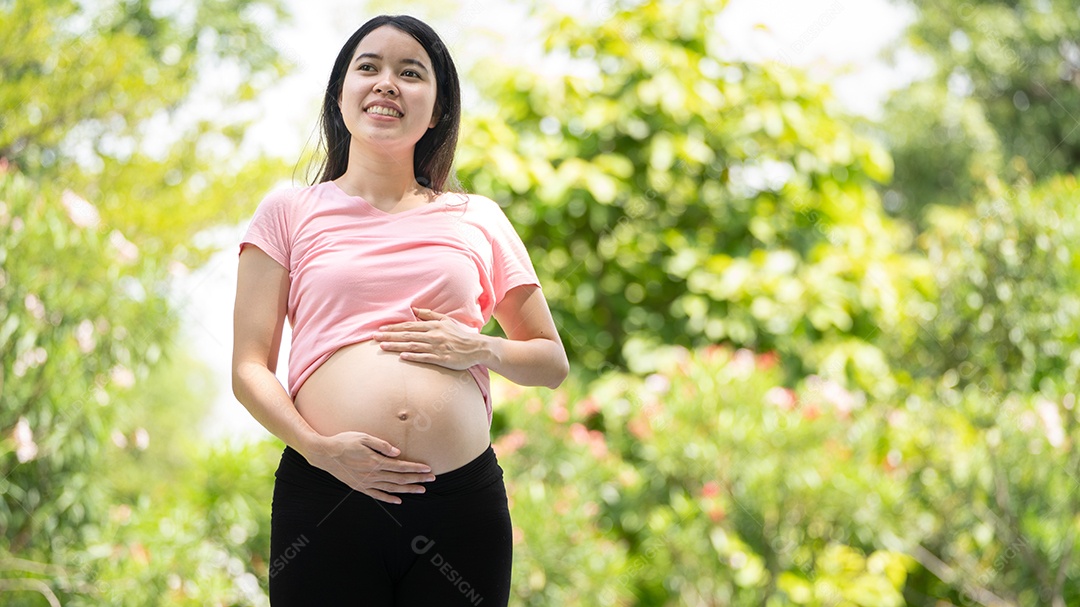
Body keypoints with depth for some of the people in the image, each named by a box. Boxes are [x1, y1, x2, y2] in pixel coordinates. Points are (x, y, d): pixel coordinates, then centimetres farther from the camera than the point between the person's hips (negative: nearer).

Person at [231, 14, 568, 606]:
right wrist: (318, 447, -12)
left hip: (462, 497, 2)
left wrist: (482, 348, -1)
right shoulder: (289, 212, 11)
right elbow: (249, 369, 5)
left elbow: (553, 362, 19)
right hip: (323, 493, -1)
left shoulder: (478, 220, 15)